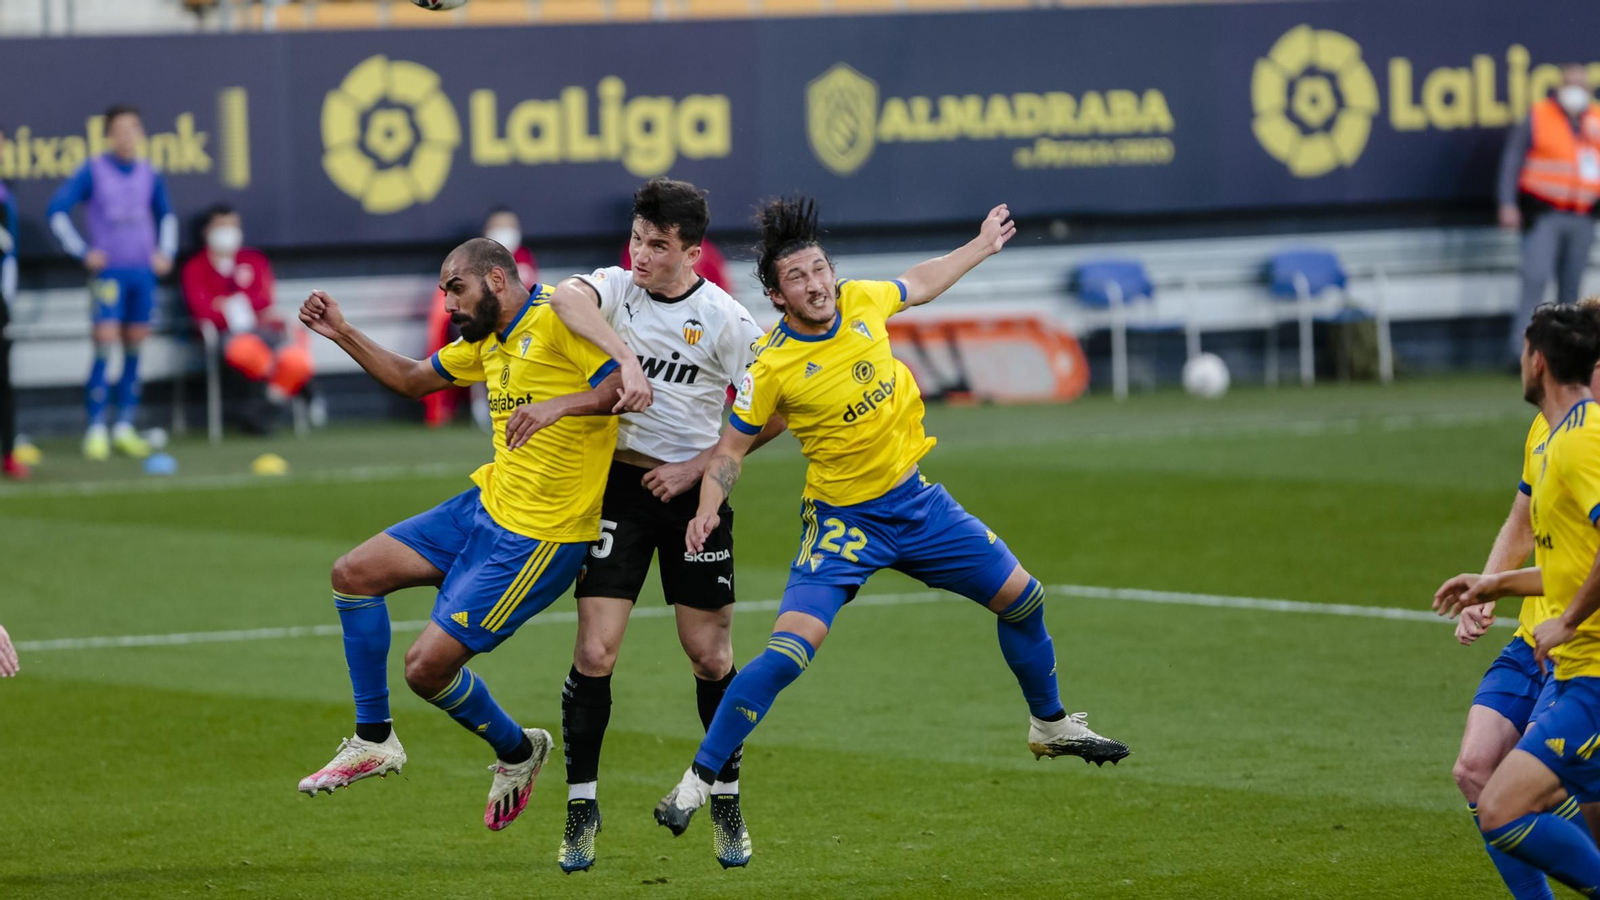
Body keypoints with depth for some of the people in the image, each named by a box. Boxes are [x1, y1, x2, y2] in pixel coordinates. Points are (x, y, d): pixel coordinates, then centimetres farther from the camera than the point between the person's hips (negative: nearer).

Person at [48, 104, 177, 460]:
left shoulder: (149, 175, 8)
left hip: (143, 271, 4)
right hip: (108, 270, -4)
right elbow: (57, 210, -4)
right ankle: (96, 430, -8)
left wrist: (165, 251, 10)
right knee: (104, 345, -11)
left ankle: (125, 428, 11)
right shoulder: (93, 171, -3)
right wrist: (83, 252, -8)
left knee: (134, 349, 5)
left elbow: (166, 214, 24)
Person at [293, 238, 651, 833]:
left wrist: (560, 405, -39)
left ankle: (516, 752, 18)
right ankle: (373, 740, 17)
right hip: (486, 505, 10)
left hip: (538, 536, -10)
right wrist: (341, 334, 16)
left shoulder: (557, 320, -17)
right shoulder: (488, 338, 12)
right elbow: (413, 379, 26)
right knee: (354, 574, 6)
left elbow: (634, 388, -27)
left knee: (427, 666, -10)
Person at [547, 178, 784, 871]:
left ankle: (727, 803, 21)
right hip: (619, 483, 1)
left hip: (693, 492, -1)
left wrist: (697, 469, -9)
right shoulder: (616, 289, -2)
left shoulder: (725, 319, -6)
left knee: (710, 656, 3)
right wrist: (623, 354, -39)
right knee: (594, 653, -6)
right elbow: (567, 297, -26)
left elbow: (771, 414, -3)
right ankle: (582, 809, 5)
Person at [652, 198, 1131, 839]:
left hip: (915, 497, 6)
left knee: (1023, 599, 13)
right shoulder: (772, 368, -20)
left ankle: (1051, 726, 38)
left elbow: (918, 284, 16)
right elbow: (732, 448, -8)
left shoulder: (861, 302, -7)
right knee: (788, 651, -23)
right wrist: (707, 510, -24)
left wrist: (983, 246, 27)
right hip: (843, 520, -6)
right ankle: (698, 780, -13)